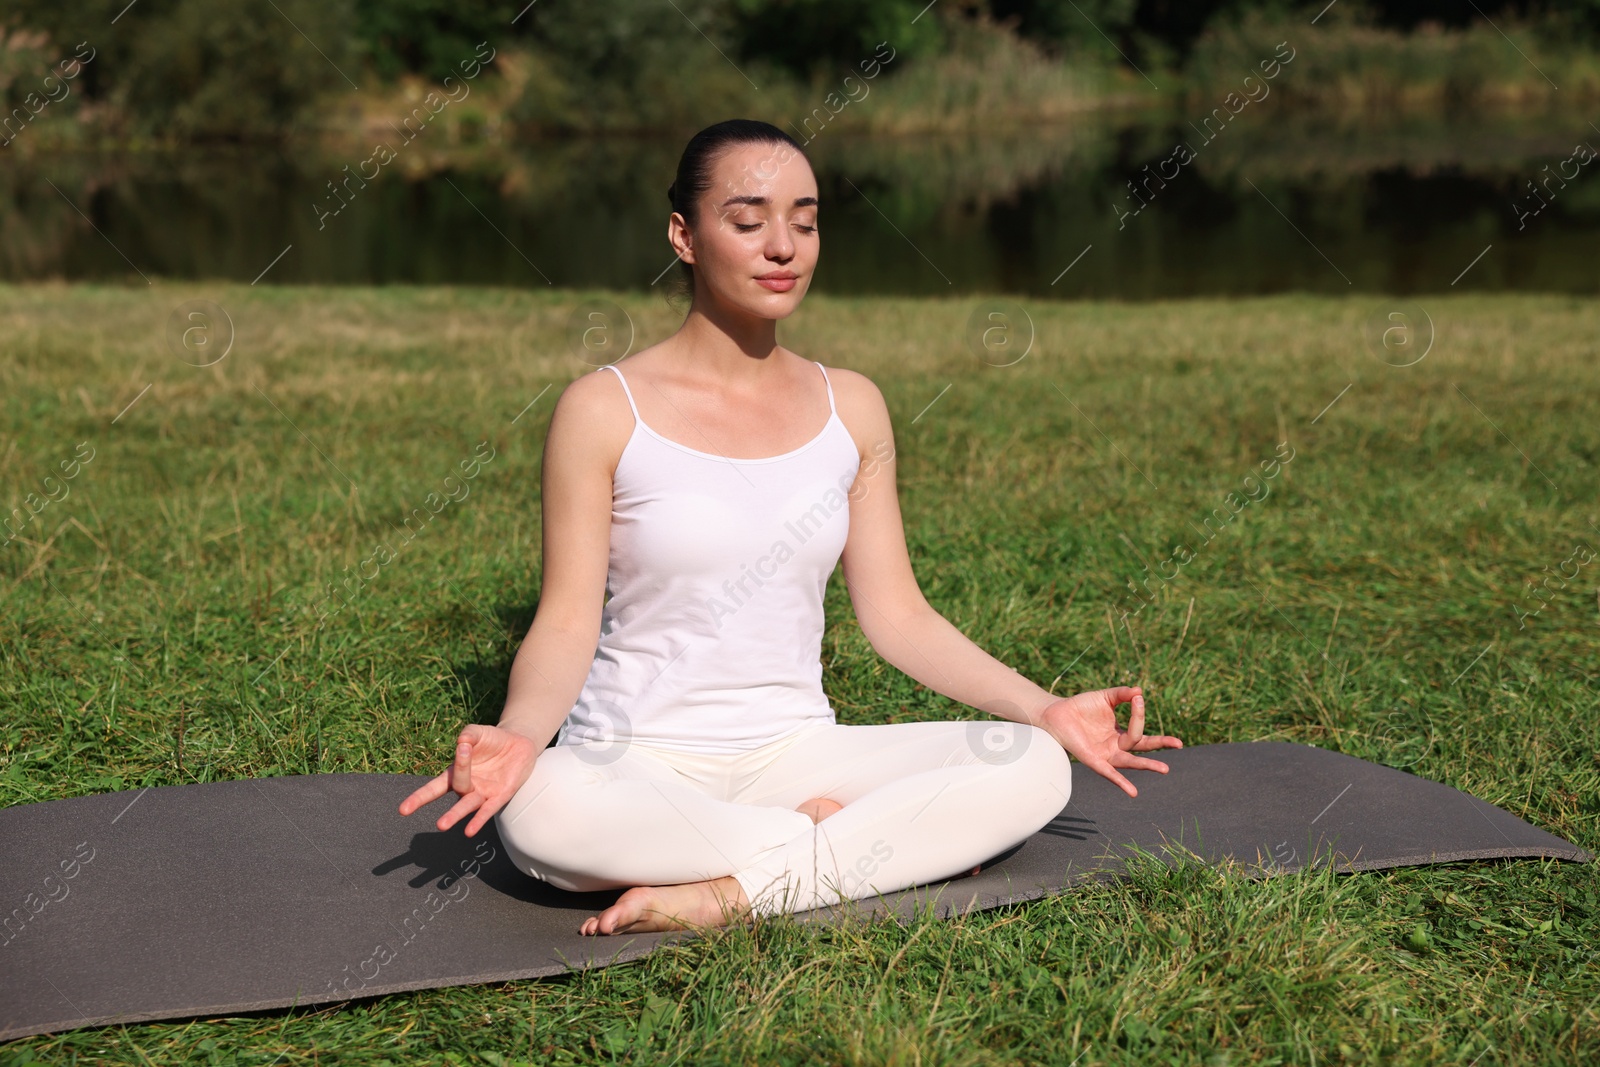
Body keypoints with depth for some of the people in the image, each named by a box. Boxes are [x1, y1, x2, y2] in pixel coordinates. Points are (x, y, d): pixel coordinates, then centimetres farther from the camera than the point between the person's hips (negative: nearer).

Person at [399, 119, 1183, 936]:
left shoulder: (850, 409, 8)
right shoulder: (605, 410, -4)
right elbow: (566, 624, -7)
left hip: (796, 752, 4)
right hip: (639, 764, -3)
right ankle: (839, 839, -17)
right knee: (540, 807, -38)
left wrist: (1044, 709, -2)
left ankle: (727, 899, -21)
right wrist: (520, 731, -28)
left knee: (1034, 766, -19)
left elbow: (896, 612, 8)